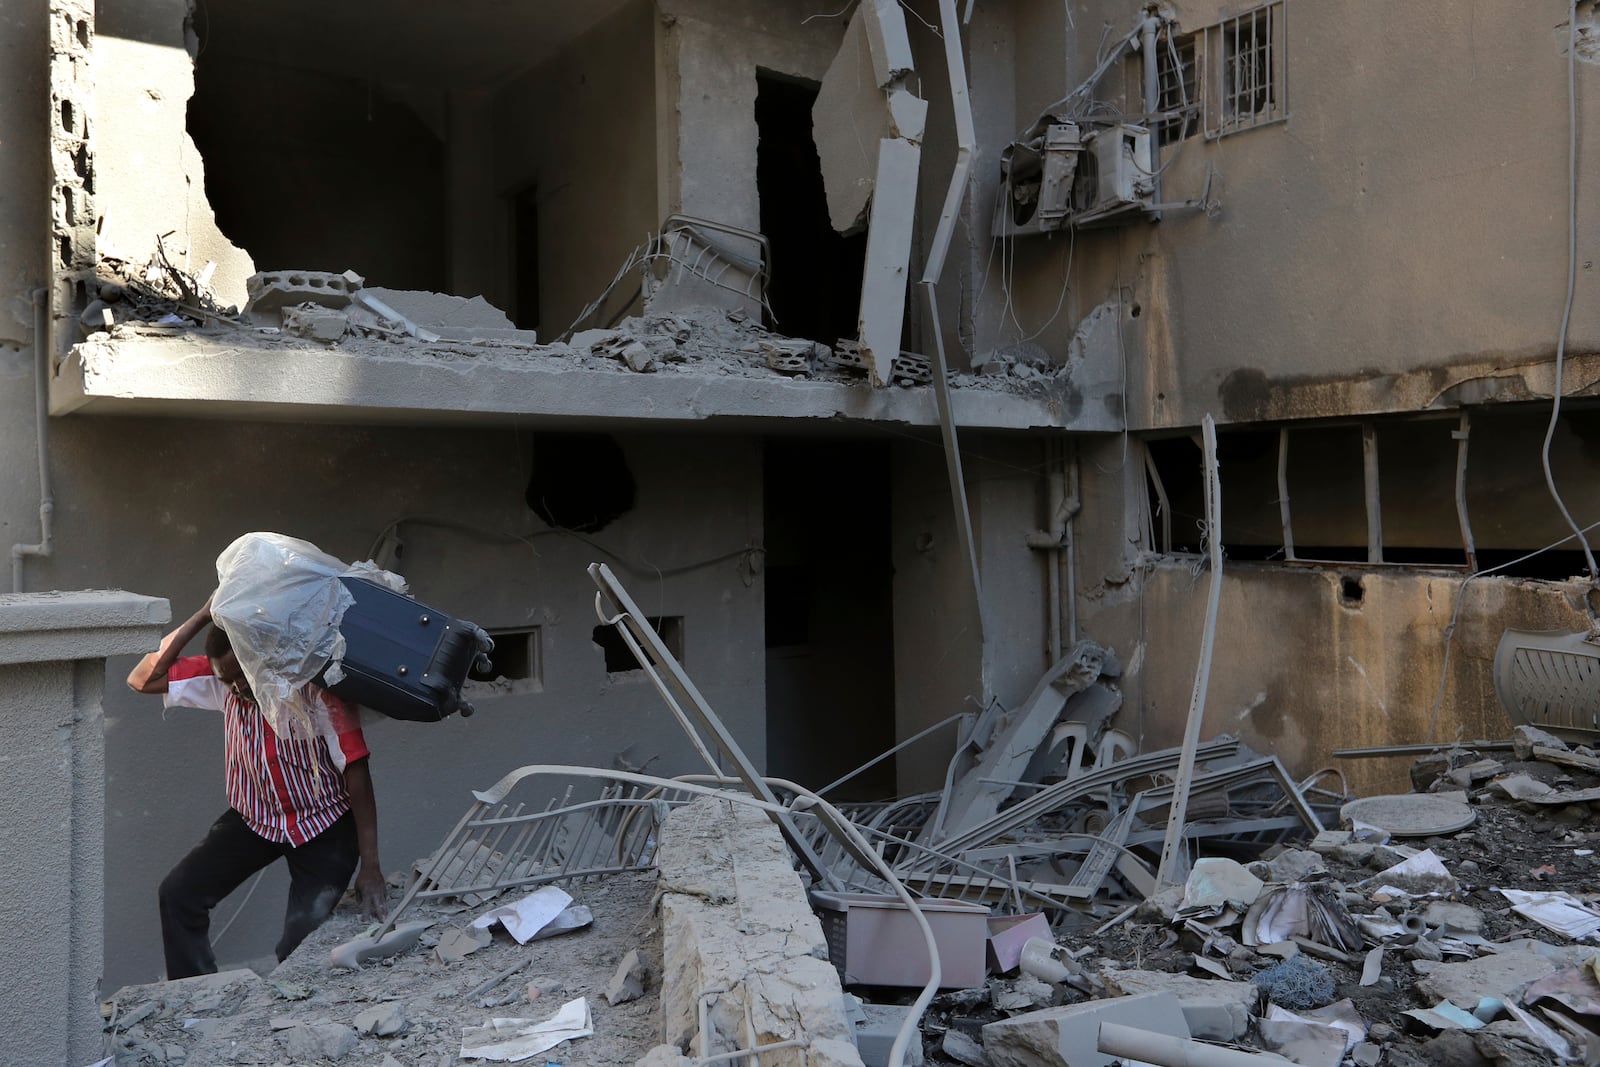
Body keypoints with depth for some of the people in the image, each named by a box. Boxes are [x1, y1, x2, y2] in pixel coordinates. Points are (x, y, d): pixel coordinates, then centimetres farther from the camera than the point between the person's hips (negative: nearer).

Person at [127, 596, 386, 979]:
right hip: (253, 818, 5)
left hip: (324, 822, -5)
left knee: (304, 939, -17)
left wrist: (370, 867, -27)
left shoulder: (319, 689, -27)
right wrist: (202, 618, -23)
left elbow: (358, 774, -25)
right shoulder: (223, 676, -11)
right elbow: (142, 680, -12)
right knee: (179, 893, -8)